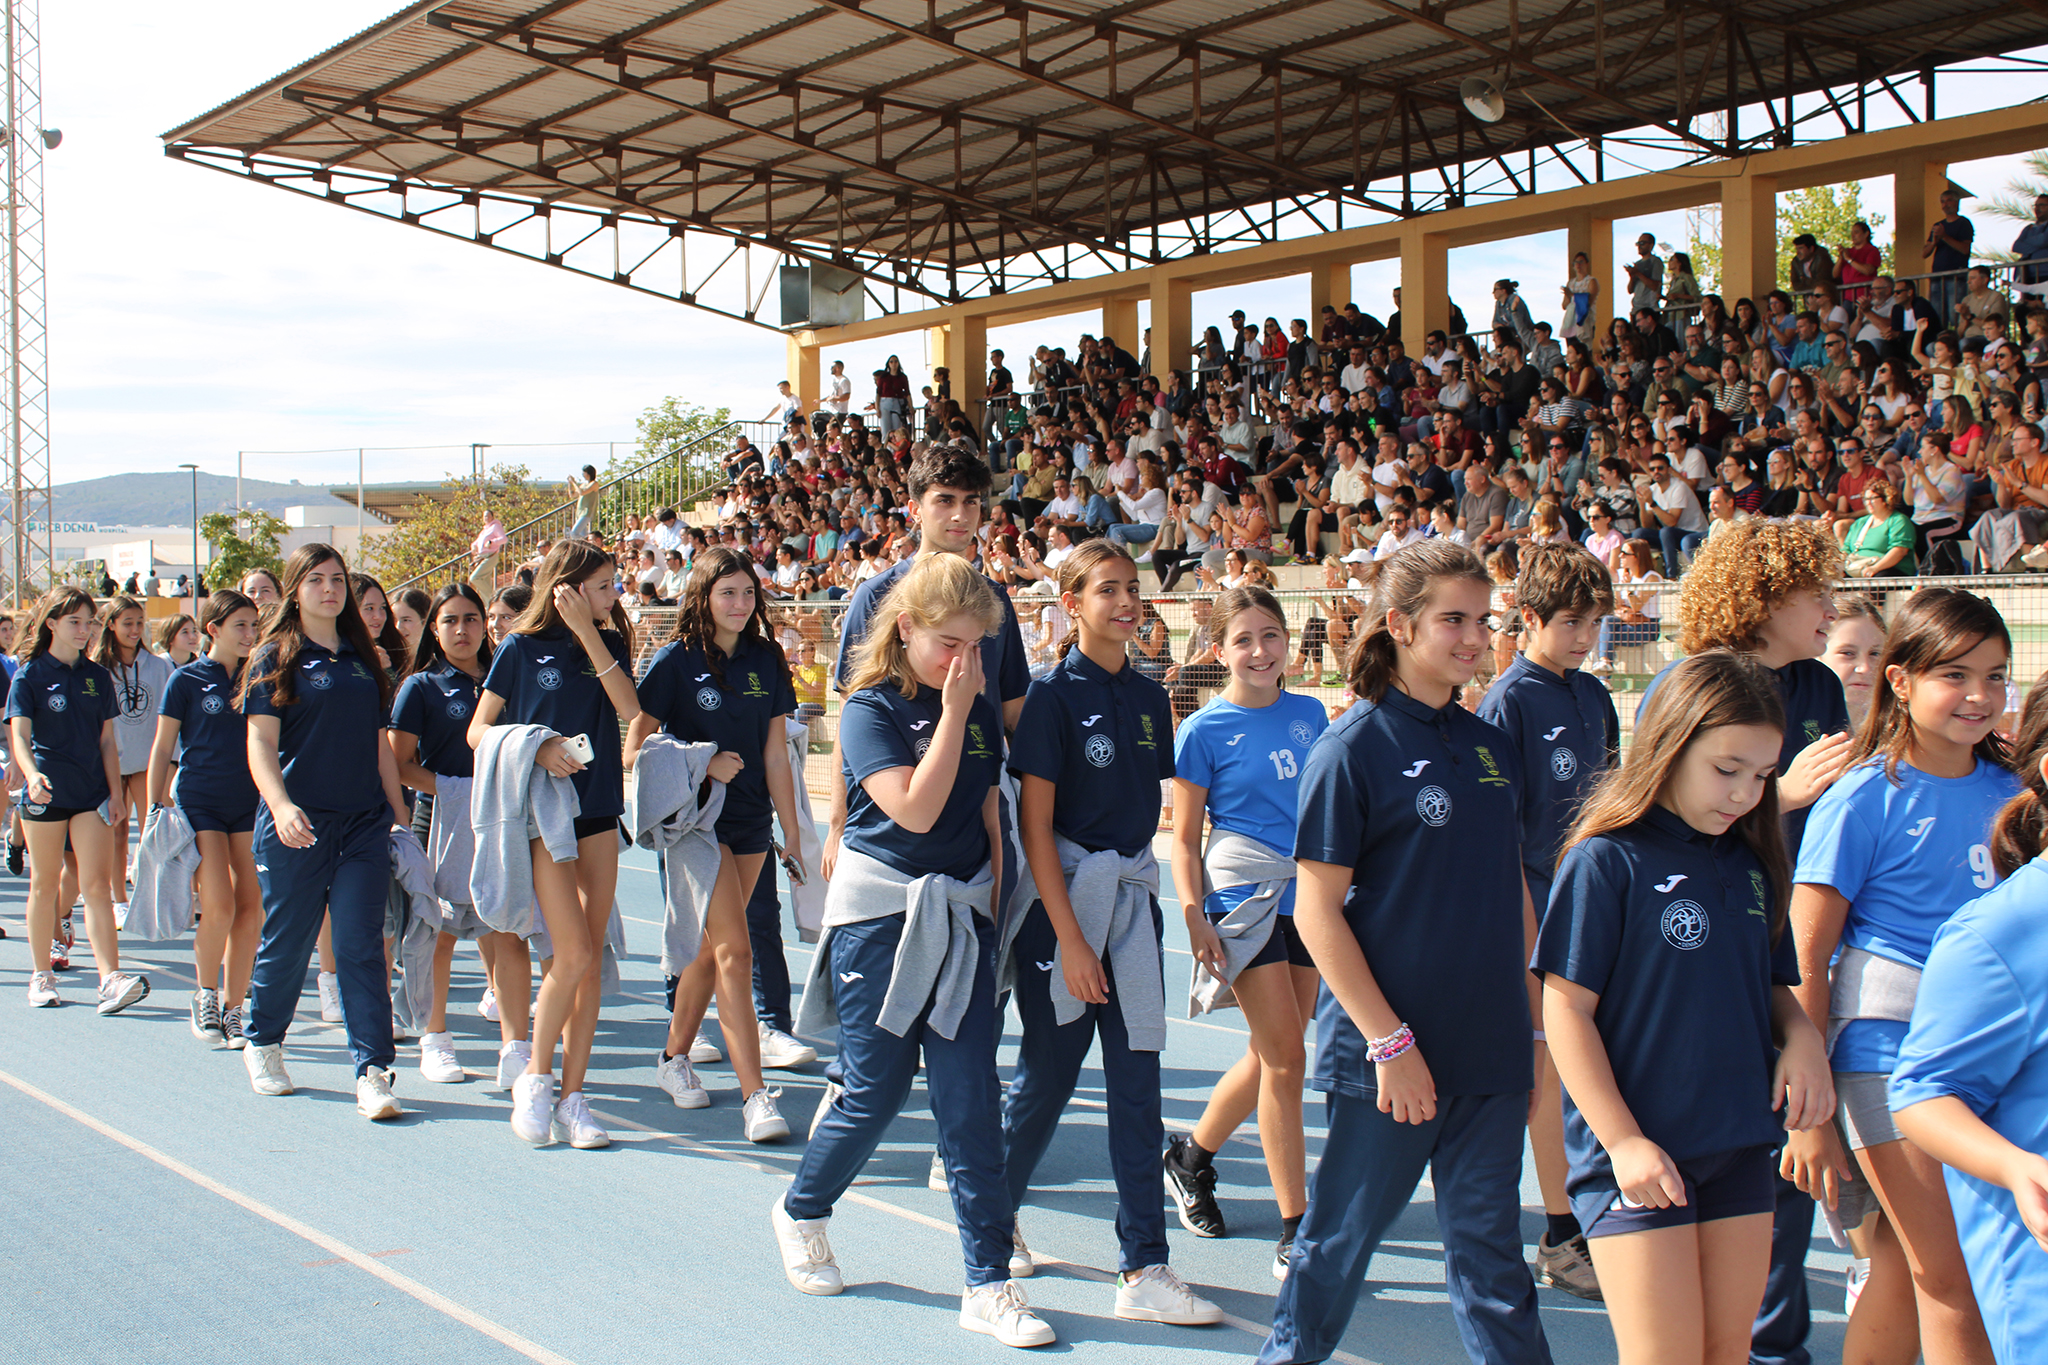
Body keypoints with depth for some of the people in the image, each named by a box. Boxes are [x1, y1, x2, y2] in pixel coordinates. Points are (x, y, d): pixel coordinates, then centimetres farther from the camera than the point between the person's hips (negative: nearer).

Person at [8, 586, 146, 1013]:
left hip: (92, 793, 2)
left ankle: (111, 979, -16)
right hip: (45, 793, -2)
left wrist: (116, 792, 6)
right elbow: (19, 735, -11)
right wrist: (31, 774, -29)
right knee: (44, 885, 7)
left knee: (96, 886, -6)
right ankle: (41, 975, 19)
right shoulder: (29, 676, -1)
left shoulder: (97, 677, 10)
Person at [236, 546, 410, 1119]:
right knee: (287, 941, 8)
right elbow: (260, 743, -8)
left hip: (364, 824, 3)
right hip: (298, 825, -3)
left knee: (362, 947, -4)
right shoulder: (275, 658, 0)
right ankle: (262, 1045, 31)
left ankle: (372, 1072, -7)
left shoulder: (362, 660, 14)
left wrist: (400, 814, 15)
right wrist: (281, 805, -24)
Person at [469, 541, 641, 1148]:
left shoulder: (609, 643, 9)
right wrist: (535, 749, -16)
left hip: (598, 810, 5)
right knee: (573, 954, -13)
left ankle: (572, 1097, 9)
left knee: (592, 959, 3)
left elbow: (629, 709, -9)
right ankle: (536, 1078, 7)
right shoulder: (522, 648, -2)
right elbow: (478, 730, 1)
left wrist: (588, 633, -12)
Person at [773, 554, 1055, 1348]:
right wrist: (952, 711, -20)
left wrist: (993, 897, 7)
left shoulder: (979, 711, 7)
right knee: (877, 1090, 4)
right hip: (880, 915, -4)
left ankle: (988, 1285, 3)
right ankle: (802, 1210, 33)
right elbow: (916, 810, -22)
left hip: (961, 916, 4)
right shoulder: (872, 709, -9)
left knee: (970, 1101, -1)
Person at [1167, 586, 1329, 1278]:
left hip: (1309, 896, 6)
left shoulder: (1310, 714, 8)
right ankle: (1295, 1232, -1)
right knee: (1285, 1057, -9)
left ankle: (1191, 1154, 35)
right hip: (1243, 900, -6)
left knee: (1271, 1054, 11)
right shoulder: (1205, 731, -6)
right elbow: (1184, 837, -2)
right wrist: (1194, 918, -12)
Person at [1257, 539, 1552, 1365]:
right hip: (1390, 1050, -5)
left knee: (1489, 1243, 11)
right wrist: (1389, 1041, -15)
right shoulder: (1353, 749, -10)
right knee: (1344, 1233, 8)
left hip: (1491, 1049, 5)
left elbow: (1514, 894, 16)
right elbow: (1317, 910, -12)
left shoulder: (1491, 747, 9)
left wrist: (1528, 1025, 11)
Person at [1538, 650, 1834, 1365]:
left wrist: (1801, 1033, -3)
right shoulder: (1606, 860, -12)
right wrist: (1623, 1141, -16)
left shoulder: (1750, 865, 8)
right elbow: (1565, 1011, -12)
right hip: (1636, 1154, -6)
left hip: (1740, 1146, 7)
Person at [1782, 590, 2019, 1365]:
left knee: (1904, 1279, 12)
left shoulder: (2009, 792, 7)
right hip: (1891, 1040, -5)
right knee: (1951, 1281, -2)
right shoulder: (1864, 800, -9)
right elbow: (1805, 962, -9)